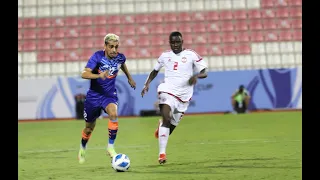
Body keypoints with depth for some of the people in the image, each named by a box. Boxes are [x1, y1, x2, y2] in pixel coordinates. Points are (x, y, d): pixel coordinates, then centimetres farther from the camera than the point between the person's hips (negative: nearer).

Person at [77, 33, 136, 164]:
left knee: (113, 114, -31)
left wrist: (129, 77, 30)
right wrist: (99, 75, -46)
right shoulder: (98, 56, -19)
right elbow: (84, 74, -30)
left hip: (110, 95, 1)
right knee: (89, 127, 11)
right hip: (94, 95, -1)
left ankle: (110, 147, -18)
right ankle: (82, 149, 42)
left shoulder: (120, 57, -8)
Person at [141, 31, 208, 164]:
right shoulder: (165, 56, 9)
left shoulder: (191, 55, 1)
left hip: (184, 96, 1)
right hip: (168, 91, 0)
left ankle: (161, 126, 48)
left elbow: (204, 73, -1)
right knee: (166, 118, -26)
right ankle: (162, 153, -23)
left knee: (171, 126, 9)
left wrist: (196, 75, -23)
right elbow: (155, 71, 23)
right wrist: (147, 84, 7)